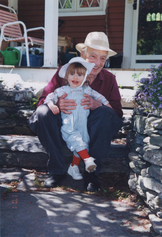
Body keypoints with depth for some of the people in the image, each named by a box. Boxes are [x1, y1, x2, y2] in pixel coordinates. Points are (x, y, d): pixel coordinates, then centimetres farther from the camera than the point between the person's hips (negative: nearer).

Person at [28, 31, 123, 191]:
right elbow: (42, 101, -9)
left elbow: (118, 112, -8)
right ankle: (57, 170, -15)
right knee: (43, 112, -27)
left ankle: (92, 171, -18)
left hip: (91, 131, 0)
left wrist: (97, 105, -30)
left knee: (105, 113, -30)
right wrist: (57, 104, -34)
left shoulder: (109, 79, 0)